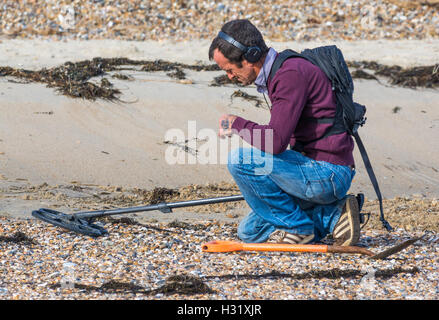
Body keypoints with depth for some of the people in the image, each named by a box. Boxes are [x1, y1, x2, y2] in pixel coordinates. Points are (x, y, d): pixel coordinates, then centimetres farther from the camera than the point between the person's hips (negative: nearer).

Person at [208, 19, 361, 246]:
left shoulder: (292, 73, -19)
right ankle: (333, 215, 8)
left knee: (239, 159, -19)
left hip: (328, 173, -10)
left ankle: (297, 227, -7)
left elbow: (275, 142, -27)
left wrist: (237, 124, -11)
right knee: (250, 232, 14)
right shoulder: (276, 75, 14)